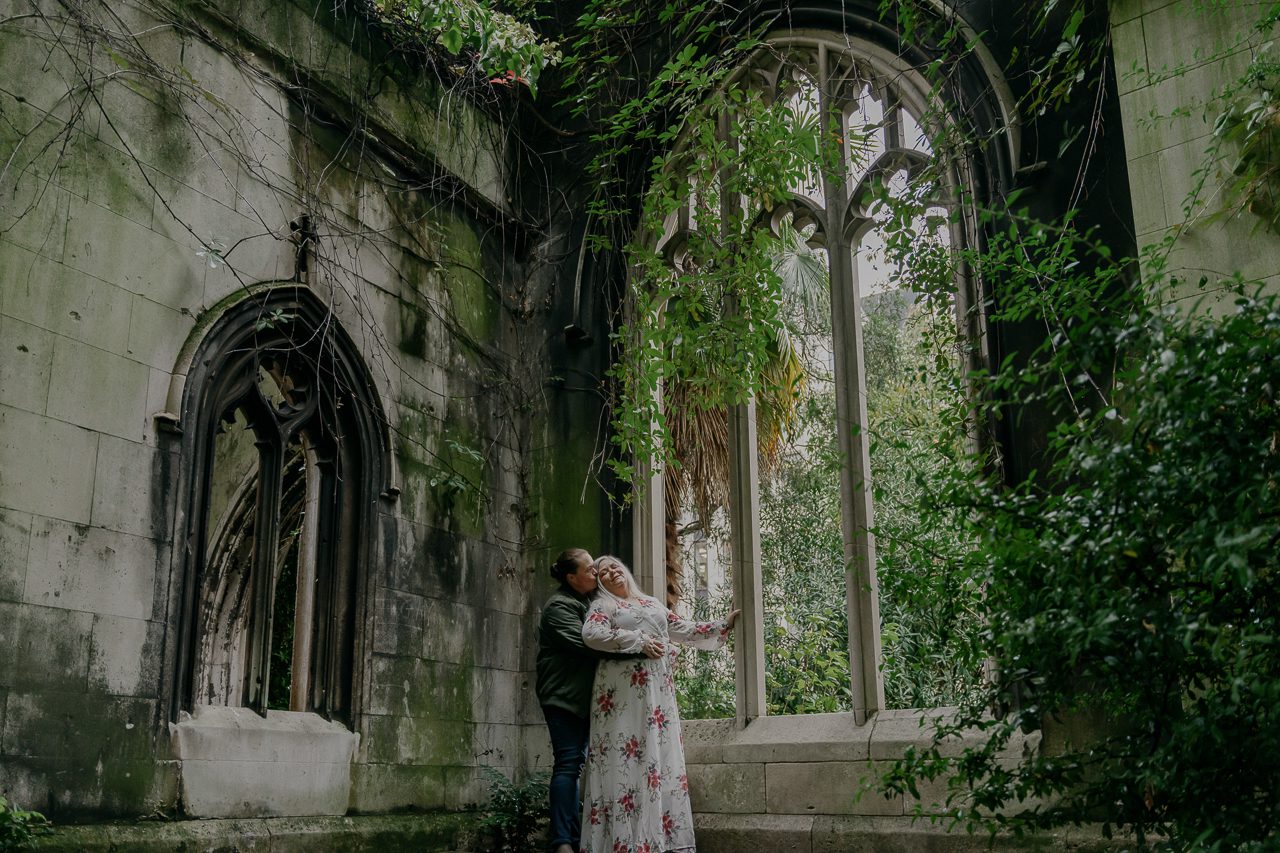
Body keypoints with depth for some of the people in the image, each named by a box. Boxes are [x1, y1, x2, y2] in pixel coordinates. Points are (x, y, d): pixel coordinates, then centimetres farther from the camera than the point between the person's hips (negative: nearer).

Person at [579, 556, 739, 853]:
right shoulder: (602, 605, 6)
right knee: (627, 759, -11)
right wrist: (638, 641, -19)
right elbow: (591, 633, -14)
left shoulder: (653, 604, 25)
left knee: (661, 754, 0)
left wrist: (724, 625, 25)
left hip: (658, 691, 5)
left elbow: (686, 631, 28)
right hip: (624, 692, -5)